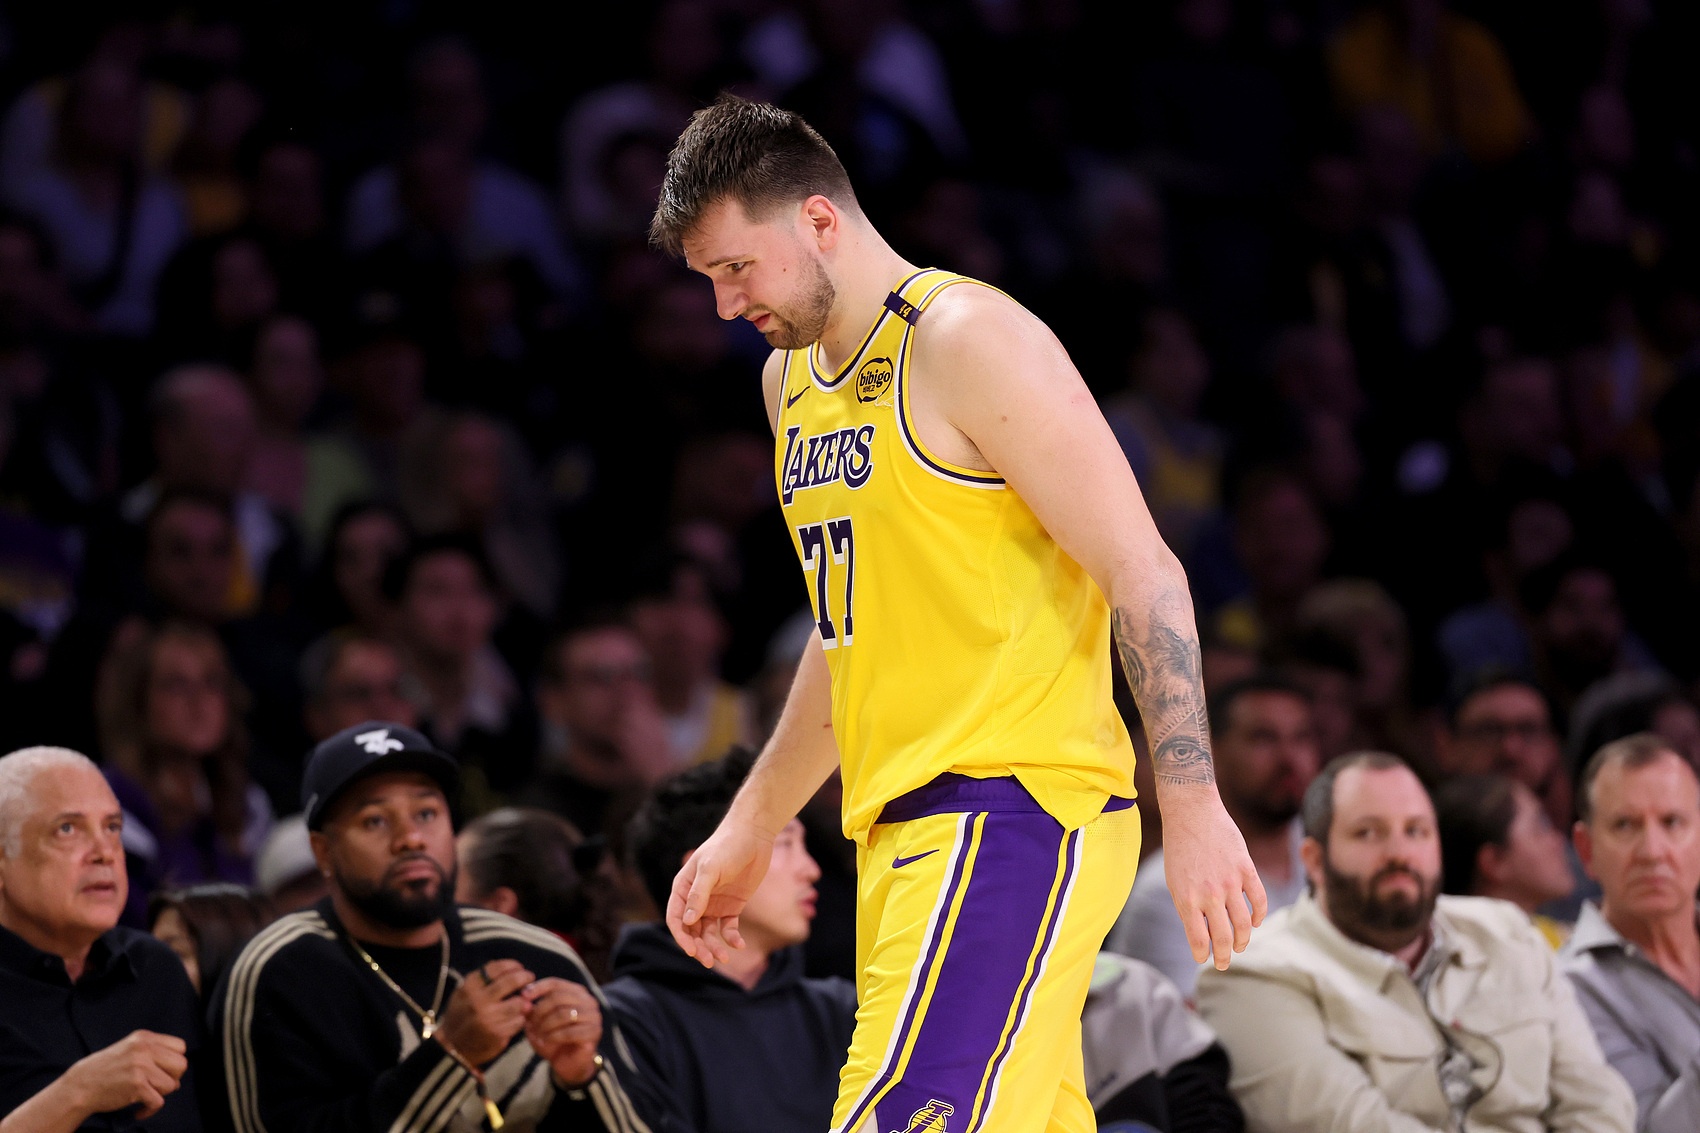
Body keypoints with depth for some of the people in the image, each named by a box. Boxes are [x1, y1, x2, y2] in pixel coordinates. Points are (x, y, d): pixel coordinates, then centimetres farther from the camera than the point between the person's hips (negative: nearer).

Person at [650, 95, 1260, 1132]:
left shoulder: (969, 339, -10)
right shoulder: (794, 374, 18)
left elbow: (1143, 573, -13)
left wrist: (1194, 811, -18)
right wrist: (752, 829, 27)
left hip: (1015, 809, -9)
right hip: (903, 830, 9)